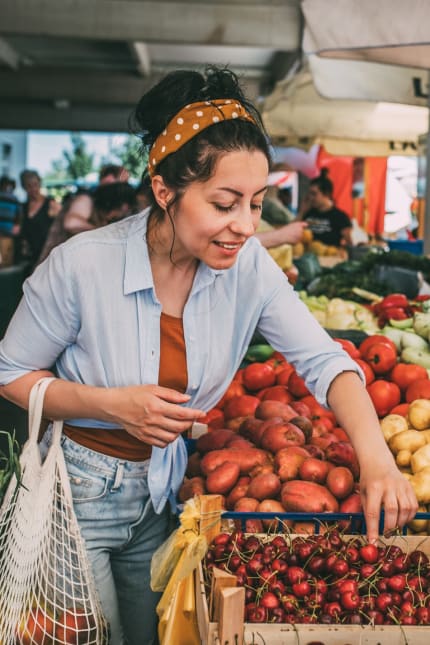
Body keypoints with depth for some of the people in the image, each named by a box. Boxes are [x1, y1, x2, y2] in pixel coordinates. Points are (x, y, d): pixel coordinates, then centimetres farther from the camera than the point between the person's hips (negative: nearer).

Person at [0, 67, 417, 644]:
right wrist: (114, 404, -26)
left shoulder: (248, 265, -13)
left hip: (160, 494, 4)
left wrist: (375, 457, -31)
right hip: (78, 495, -4)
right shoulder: (81, 265, -24)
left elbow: (324, 360, -14)